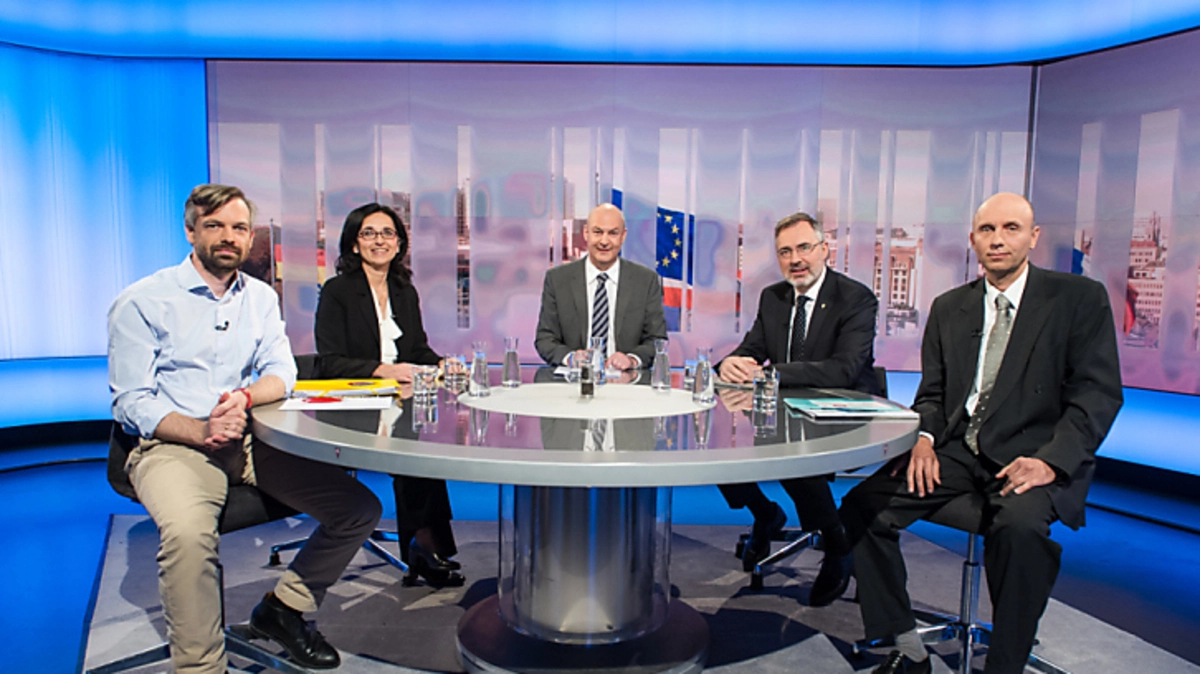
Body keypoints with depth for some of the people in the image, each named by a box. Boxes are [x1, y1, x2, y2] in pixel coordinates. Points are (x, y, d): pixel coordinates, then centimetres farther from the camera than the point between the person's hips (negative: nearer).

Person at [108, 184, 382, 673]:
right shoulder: (141, 302, -2)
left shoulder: (261, 297, 13)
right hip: (172, 444, -4)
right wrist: (201, 432, -25)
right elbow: (131, 402, -6)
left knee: (359, 509, -8)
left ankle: (282, 609, 12)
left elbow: (282, 372, 8)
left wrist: (246, 396, -17)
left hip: (250, 440, 5)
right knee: (189, 532, -37)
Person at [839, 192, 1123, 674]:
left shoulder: (1081, 298, 1)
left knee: (1021, 526, -37)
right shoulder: (949, 307, 14)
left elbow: (1098, 394, -6)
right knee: (862, 505, -15)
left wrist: (1050, 461, -20)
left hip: (1031, 455, -4)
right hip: (957, 450, 4)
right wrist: (925, 436, -7)